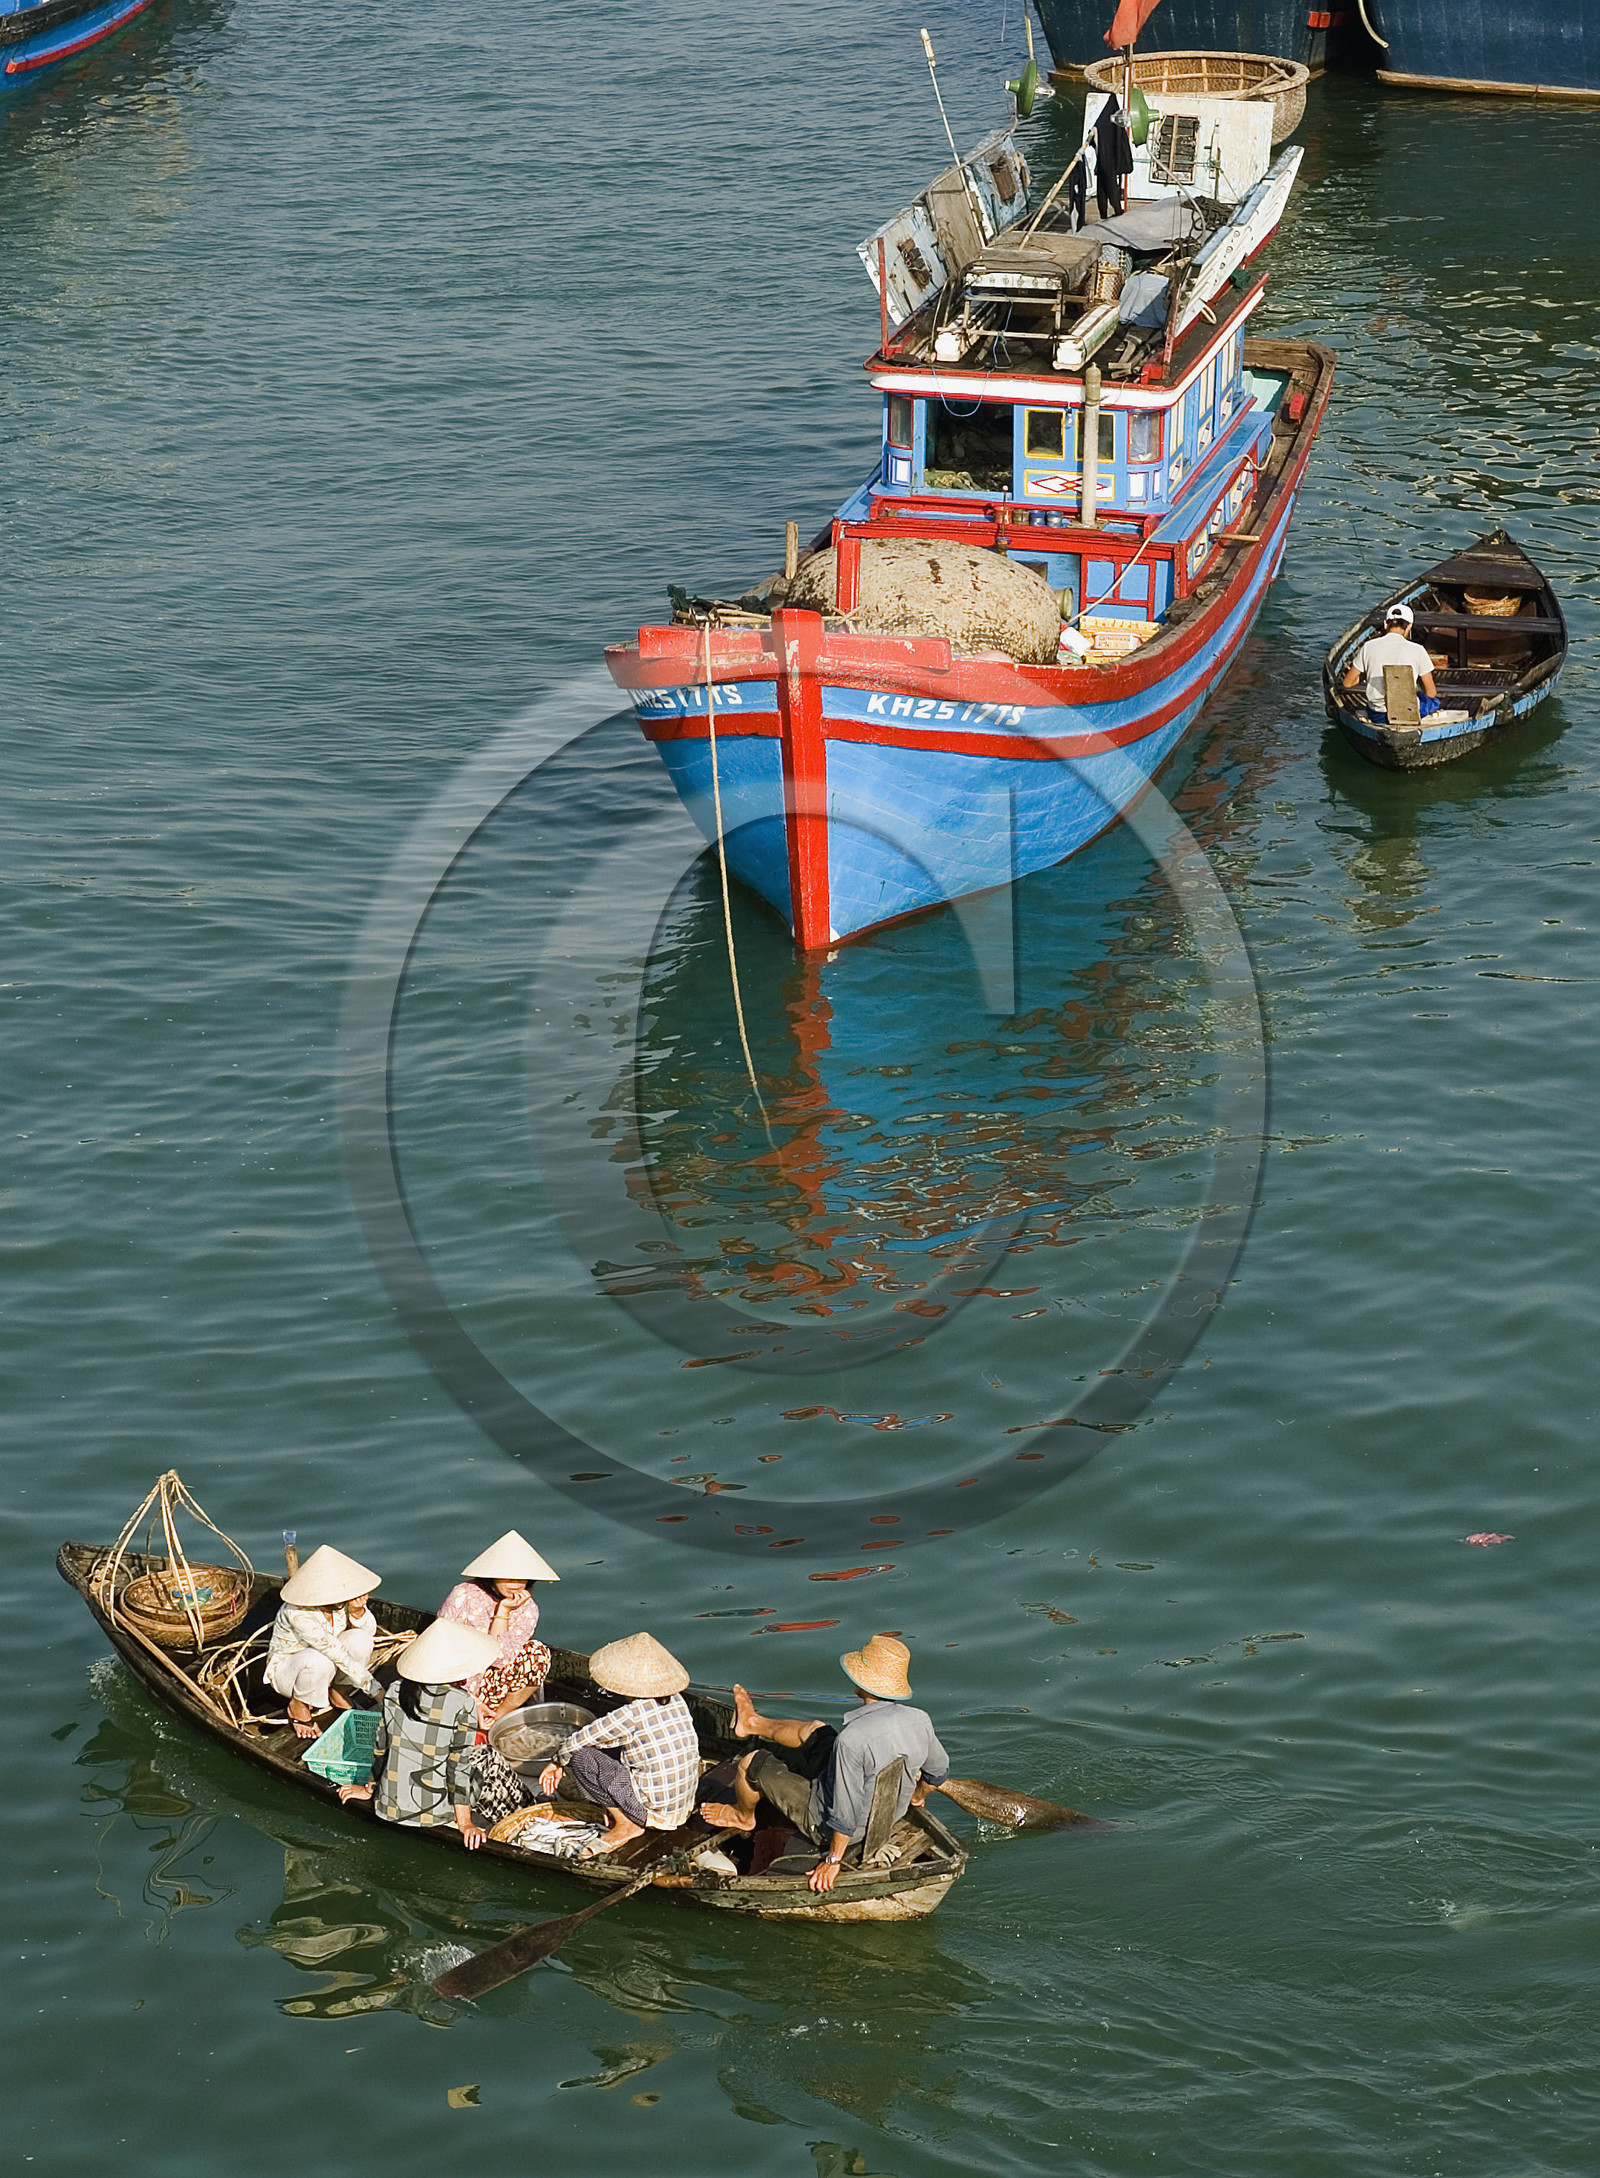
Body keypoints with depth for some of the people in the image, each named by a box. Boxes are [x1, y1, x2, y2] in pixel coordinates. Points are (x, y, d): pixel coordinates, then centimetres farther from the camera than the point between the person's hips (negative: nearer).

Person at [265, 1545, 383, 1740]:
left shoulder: (341, 1600, -18)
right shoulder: (298, 1613, -36)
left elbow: (370, 1630, -5)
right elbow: (334, 1651, -37)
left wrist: (357, 1611, -29)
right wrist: (373, 1687, -36)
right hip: (285, 1670, -6)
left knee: (360, 1638, -22)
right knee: (319, 1660, -38)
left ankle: (337, 1692, 3)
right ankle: (298, 1708, -9)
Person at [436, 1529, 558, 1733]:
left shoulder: (527, 1609, -7)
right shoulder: (464, 1597, -17)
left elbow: (499, 1659, -18)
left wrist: (503, 1611, -24)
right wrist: (472, 1702, -21)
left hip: (489, 1685, 4)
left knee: (537, 1653, -20)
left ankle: (496, 1719, -10)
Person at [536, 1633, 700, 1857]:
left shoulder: (631, 1716, -19)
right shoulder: (677, 1702, 2)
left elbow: (577, 1741, -9)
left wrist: (557, 1762, 10)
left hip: (653, 1810, -8)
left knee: (579, 1755, -8)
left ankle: (626, 1824, -3)